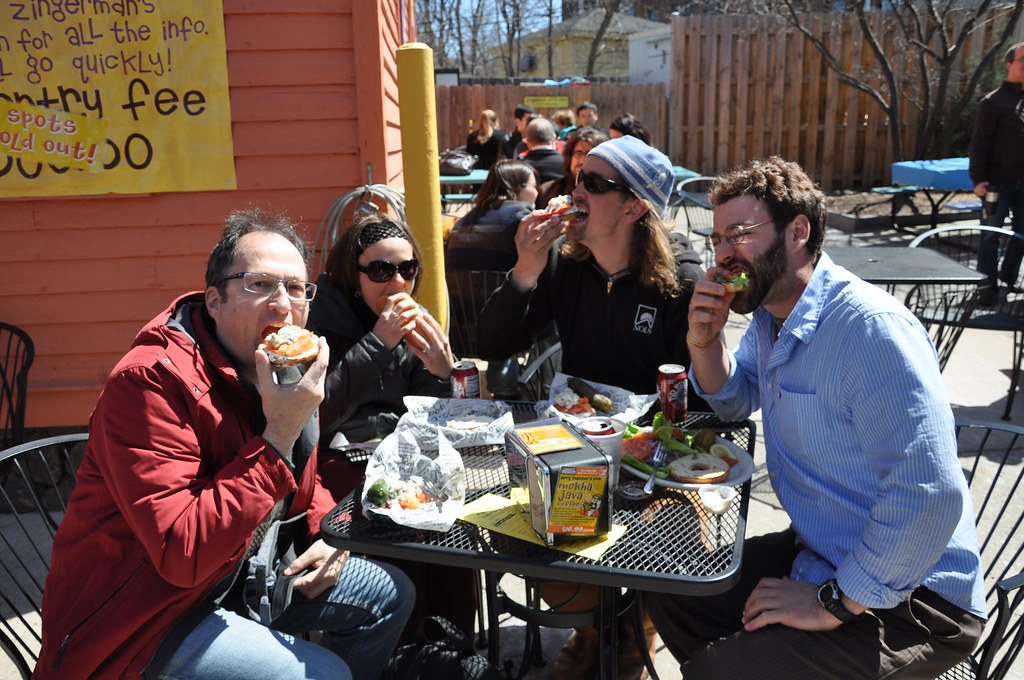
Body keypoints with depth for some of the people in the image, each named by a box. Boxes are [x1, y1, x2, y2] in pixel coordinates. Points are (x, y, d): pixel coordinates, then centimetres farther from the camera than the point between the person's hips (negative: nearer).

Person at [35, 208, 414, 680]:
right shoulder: (150, 381, -27)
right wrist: (279, 436, -34)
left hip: (237, 573, 9)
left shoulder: (289, 370, 0)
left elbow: (303, 481, 18)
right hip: (145, 615, -8)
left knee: (391, 595, 12)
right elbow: (183, 555, -33)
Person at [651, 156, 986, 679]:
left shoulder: (870, 327, -27)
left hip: (911, 596, -9)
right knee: (673, 595, 7)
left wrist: (836, 602, -22)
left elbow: (929, 497, -32)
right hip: (818, 553, 9)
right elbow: (735, 402, 18)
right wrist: (704, 343, -3)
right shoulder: (770, 313, 4)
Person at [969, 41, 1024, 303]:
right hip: (999, 180, -6)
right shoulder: (994, 101, -6)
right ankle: (988, 287, 5)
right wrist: (978, 178, -18)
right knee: (992, 235, -1)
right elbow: (980, 142, -10)